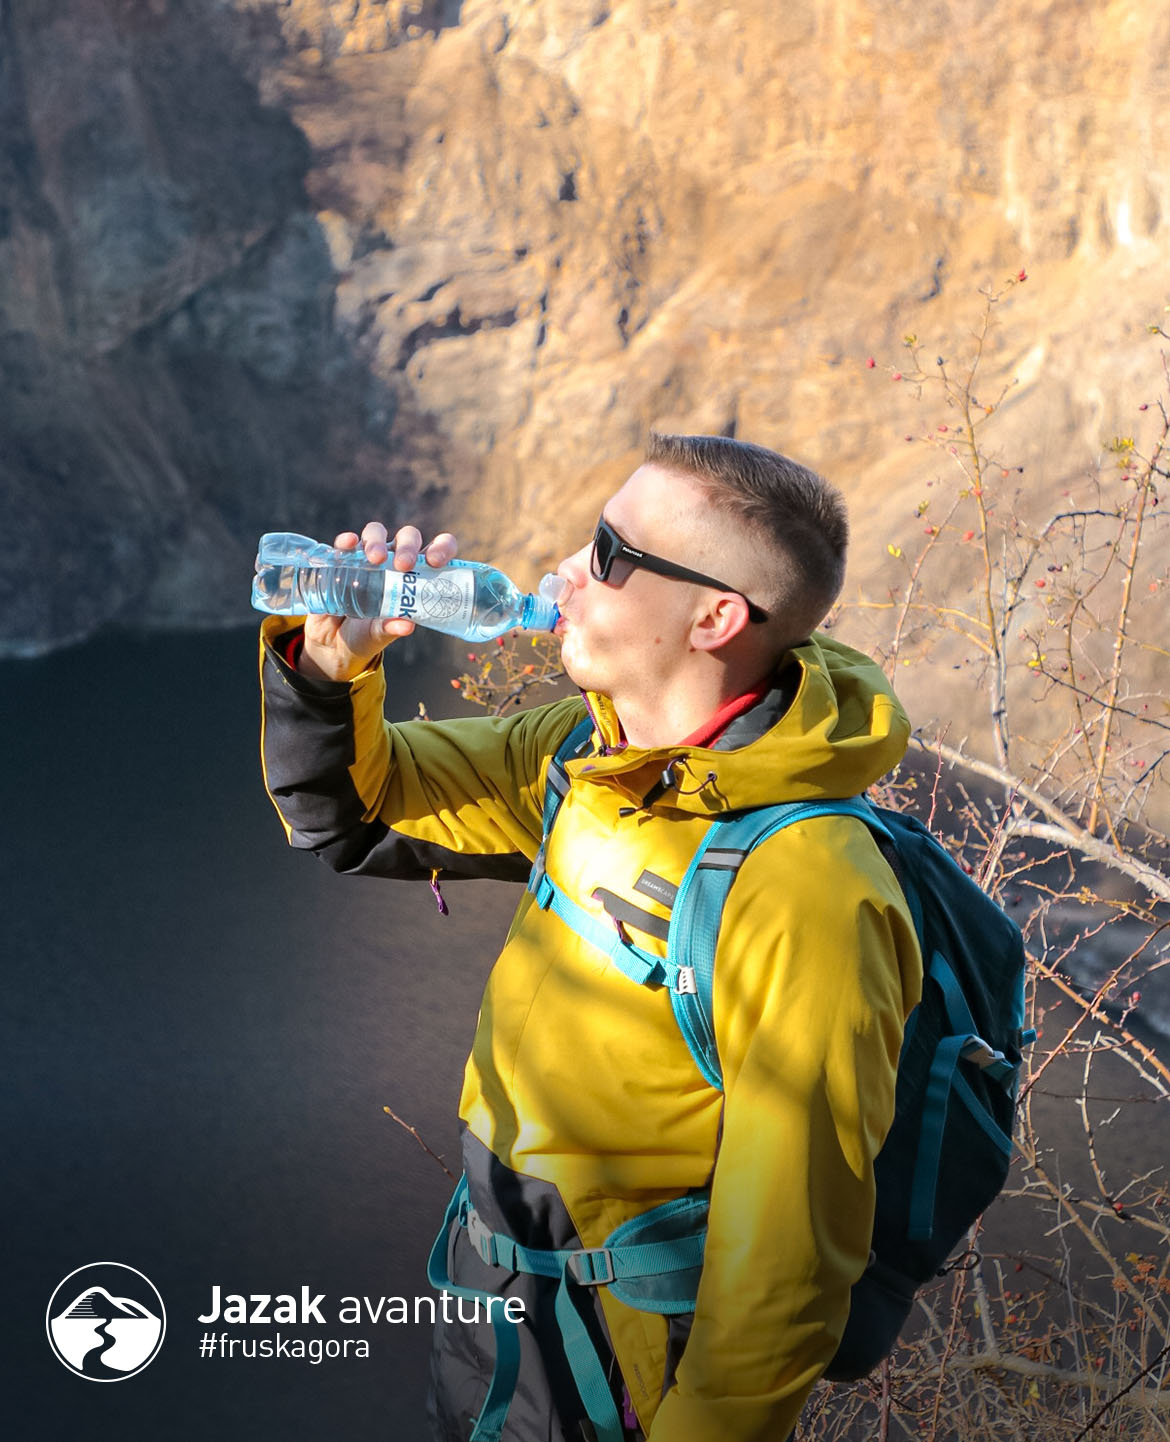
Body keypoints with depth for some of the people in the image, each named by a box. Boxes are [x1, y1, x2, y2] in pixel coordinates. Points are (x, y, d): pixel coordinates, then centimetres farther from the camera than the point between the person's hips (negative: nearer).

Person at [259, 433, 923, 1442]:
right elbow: (350, 815, 6)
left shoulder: (807, 897, -32)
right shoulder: (596, 751, -5)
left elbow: (785, 1260, -27)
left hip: (623, 1343, -7)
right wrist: (327, 666, -12)